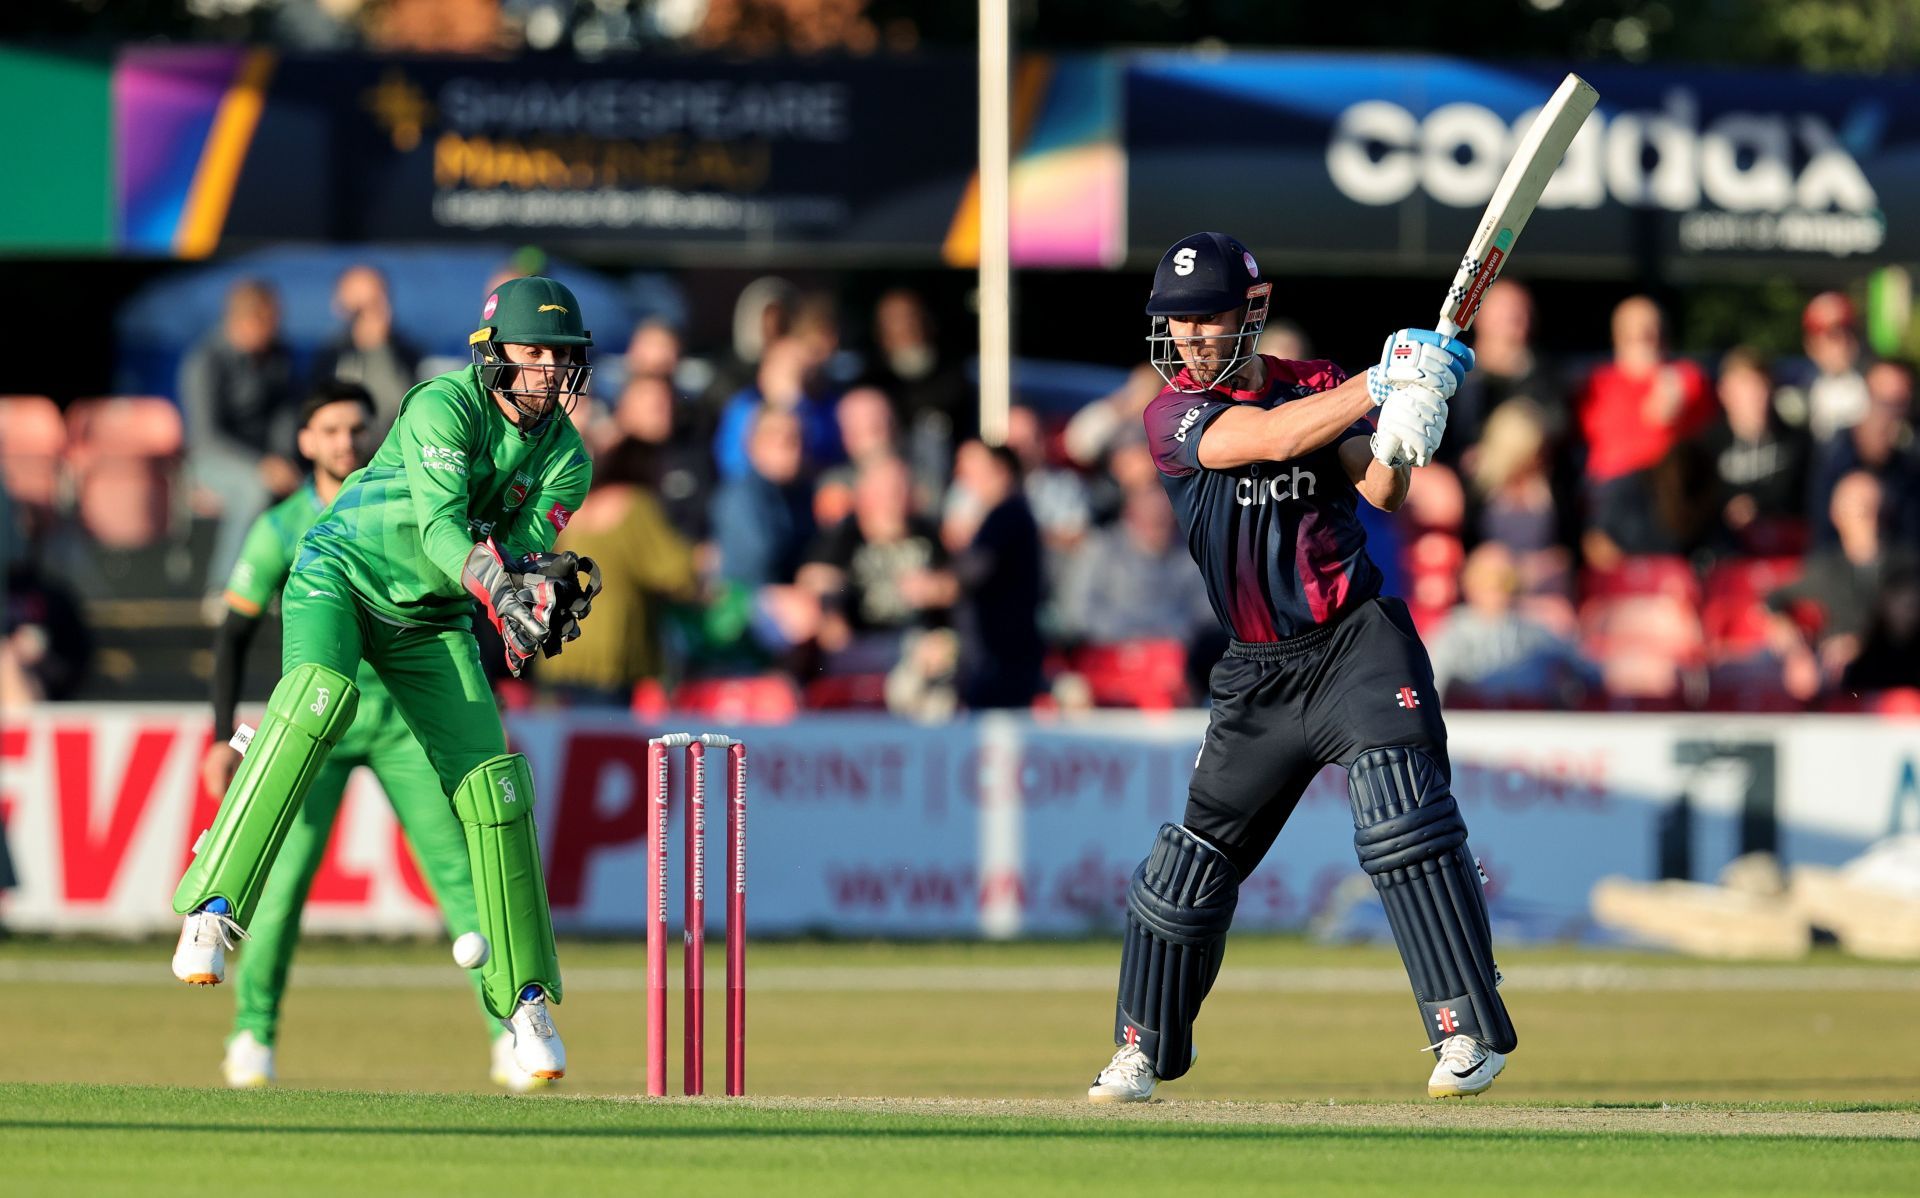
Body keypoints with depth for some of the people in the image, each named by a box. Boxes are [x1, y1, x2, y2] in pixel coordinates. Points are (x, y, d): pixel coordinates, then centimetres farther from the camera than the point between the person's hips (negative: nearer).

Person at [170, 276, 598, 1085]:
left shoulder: (564, 458, -3)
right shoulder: (443, 408, -20)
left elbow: (525, 552, -15)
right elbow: (441, 528, -31)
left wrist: (543, 593, -39)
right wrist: (499, 589, -48)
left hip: (430, 622, 5)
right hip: (341, 573, -5)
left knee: (494, 785, -7)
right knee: (319, 694, -35)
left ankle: (524, 1000, 5)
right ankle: (211, 910, -39)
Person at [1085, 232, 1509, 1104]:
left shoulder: (1317, 384, 3)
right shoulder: (1174, 414, -3)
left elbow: (1381, 491, -10)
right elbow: (1272, 438, -20)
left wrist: (1400, 439, -32)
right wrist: (1385, 381, -28)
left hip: (1359, 640, -2)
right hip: (1259, 672, 2)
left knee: (1400, 815, -22)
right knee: (1194, 857, 10)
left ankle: (1468, 1030, -22)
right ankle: (1143, 1049, 28)